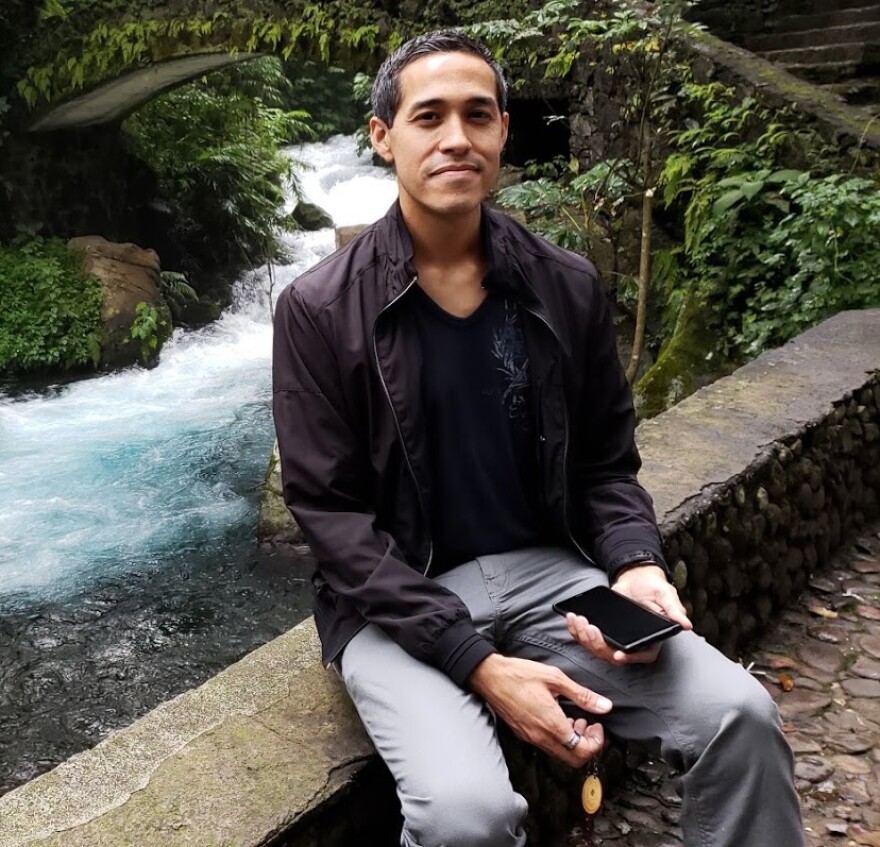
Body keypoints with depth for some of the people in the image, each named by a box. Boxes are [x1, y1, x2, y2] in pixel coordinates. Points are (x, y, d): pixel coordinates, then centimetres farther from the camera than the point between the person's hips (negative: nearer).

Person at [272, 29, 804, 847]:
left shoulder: (566, 287, 1)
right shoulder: (319, 309, -9)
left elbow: (606, 465, 8)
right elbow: (329, 511, -11)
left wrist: (637, 566, -14)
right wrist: (476, 662, -20)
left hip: (544, 572, 4)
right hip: (396, 600, -3)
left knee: (738, 715, -16)